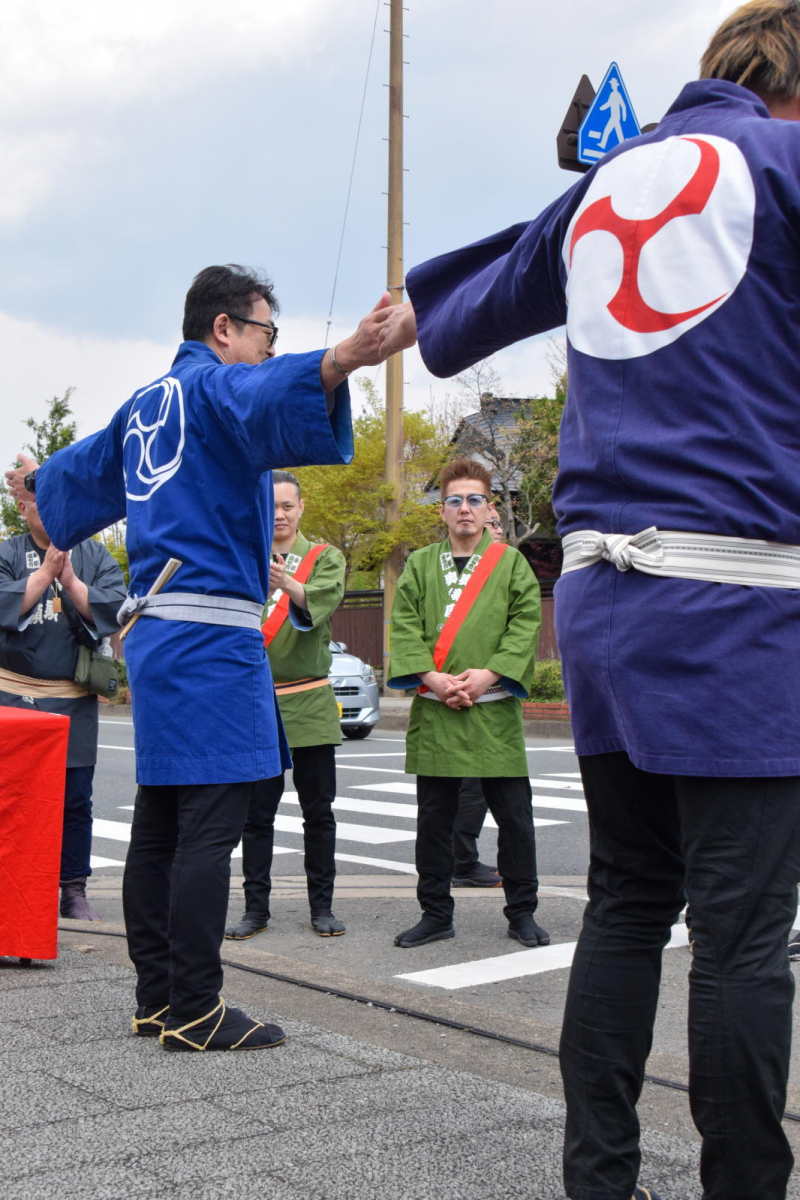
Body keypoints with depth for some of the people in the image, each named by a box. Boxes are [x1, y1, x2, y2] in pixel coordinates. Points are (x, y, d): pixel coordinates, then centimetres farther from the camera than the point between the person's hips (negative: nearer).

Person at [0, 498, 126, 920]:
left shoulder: (95, 557, 5)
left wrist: (70, 580, -18)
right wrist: (45, 572, -17)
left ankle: (74, 890, 12)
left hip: (74, 699, 1)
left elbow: (116, 608, -9)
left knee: (75, 800, 3)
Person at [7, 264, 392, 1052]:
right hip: (212, 632, -10)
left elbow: (83, 470, 38)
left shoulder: (143, 406, 20)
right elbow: (267, 398, -31)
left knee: (159, 823, 10)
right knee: (209, 828, -9)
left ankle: (157, 998, 16)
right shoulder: (215, 386, -6)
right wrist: (340, 360, -51)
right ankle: (193, 1012, -8)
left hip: (151, 630, 10)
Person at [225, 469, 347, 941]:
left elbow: (325, 598, -19)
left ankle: (322, 905, 14)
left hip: (310, 703, 0)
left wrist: (289, 584, -40)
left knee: (319, 811, 5)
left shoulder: (325, 557, 3)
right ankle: (256, 906, 13)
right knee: (257, 812, 4)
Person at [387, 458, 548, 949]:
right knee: (434, 817, 6)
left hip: (495, 709, -1)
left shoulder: (511, 563, 7)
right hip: (434, 710, 2)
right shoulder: (420, 565, 11)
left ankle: (522, 912, 15)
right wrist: (432, 677, -11)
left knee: (514, 816, 2)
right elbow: (404, 627, 4)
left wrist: (486, 675, -13)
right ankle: (436, 913, 17)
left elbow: (526, 625, -1)